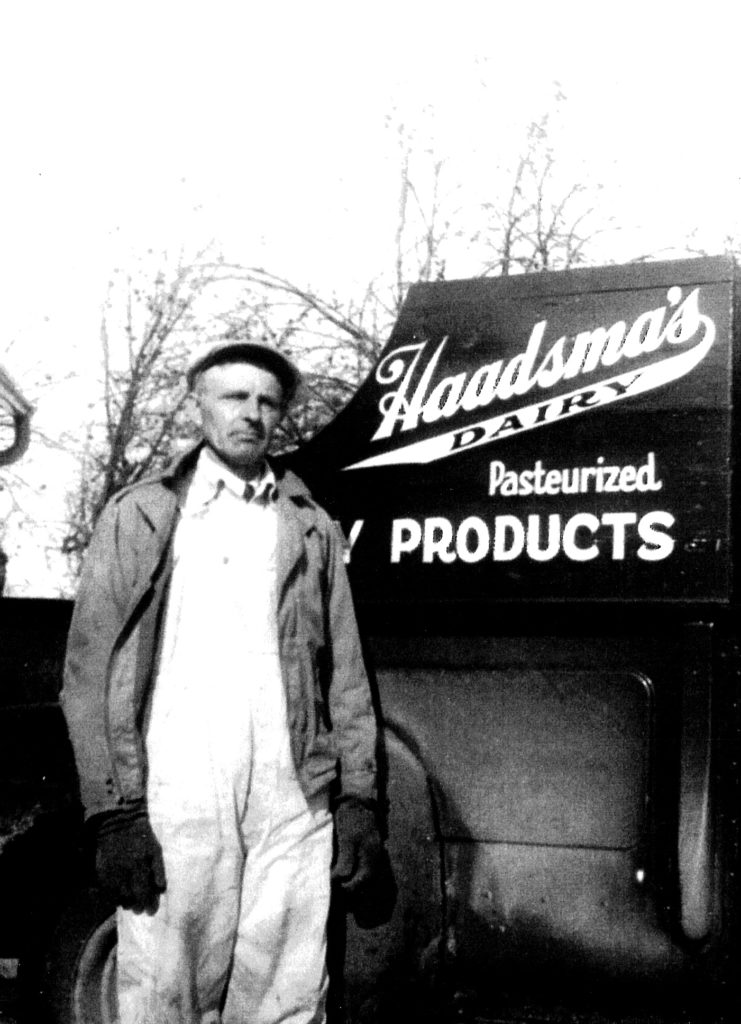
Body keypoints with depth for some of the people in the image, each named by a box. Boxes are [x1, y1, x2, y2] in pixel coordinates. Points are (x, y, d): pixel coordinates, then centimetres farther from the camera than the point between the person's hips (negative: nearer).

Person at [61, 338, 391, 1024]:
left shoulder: (311, 526, 16)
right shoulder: (140, 517, 9)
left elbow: (345, 677, 13)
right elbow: (89, 671, 3)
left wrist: (358, 800, 5)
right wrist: (114, 812, -5)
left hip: (295, 805, 2)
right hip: (174, 802, -2)